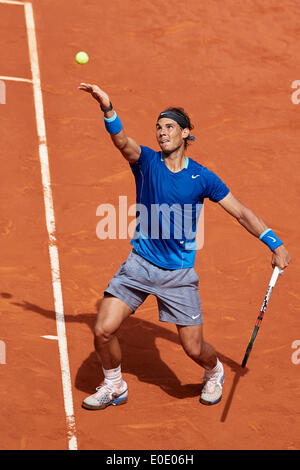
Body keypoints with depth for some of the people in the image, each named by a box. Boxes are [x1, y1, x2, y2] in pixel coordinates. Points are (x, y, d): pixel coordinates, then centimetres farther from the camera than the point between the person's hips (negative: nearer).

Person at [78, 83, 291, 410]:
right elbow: (121, 141, -24)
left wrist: (276, 244, -3)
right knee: (103, 331, -9)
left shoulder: (202, 177, -2)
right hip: (139, 263, 1)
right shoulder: (146, 161, -3)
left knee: (194, 348, 0)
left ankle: (214, 372, 37)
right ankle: (114, 386, 20)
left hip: (179, 273, -1)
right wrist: (107, 108, -44)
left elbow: (242, 213, 4)